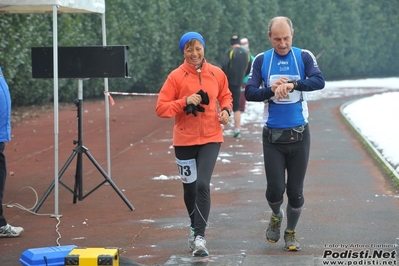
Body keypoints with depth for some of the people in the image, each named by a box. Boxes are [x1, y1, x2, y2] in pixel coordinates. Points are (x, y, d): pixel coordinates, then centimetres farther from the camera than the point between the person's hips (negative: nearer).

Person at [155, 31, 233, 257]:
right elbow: (161, 108, -6)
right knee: (190, 187, 12)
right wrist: (185, 101, -19)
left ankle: (199, 236, -13)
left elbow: (225, 95, 18)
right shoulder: (176, 77, -6)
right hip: (185, 140, 0)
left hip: (211, 139, 0)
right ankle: (195, 227, 36)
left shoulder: (217, 74, 0)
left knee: (203, 185, -15)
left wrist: (226, 110, -2)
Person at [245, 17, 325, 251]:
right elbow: (249, 93, -7)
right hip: (272, 135, 0)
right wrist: (272, 91, -24)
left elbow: (319, 81, -18)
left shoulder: (304, 57, -2)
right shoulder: (261, 60, 0)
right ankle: (276, 216, 30)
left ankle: (291, 232, 26)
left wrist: (292, 85, -32)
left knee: (295, 190, 5)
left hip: (299, 134, 0)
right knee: (275, 188, -4)